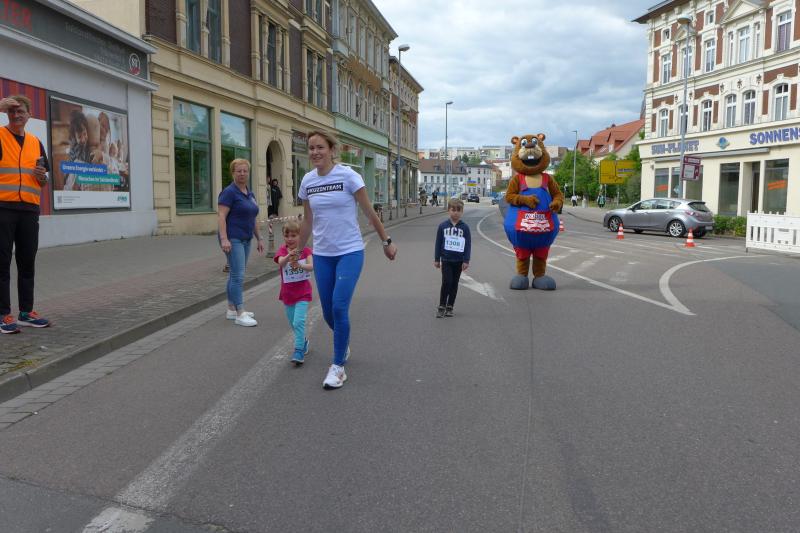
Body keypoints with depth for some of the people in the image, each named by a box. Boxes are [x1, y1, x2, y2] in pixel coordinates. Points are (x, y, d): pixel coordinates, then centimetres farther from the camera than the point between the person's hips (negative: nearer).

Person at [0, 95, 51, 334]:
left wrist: (42, 177, -3)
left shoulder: (36, 142, 15)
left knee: (27, 262, 9)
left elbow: (43, 181, 20)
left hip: (29, 210, 4)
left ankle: (26, 311, 18)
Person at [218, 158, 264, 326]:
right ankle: (240, 314, -11)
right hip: (233, 239, -8)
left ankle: (231, 310, 20)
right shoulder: (229, 192, -9)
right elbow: (221, 216, -16)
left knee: (236, 274, 12)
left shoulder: (250, 193, 14)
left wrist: (259, 238, 18)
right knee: (238, 275, -11)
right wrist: (224, 239, -25)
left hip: (246, 239, 8)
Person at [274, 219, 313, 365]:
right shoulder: (282, 250, -4)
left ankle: (299, 351, -10)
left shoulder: (305, 250, -6)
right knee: (293, 323, 16)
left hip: (303, 292, -3)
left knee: (298, 322, -17)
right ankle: (303, 340, 41)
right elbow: (281, 263, -27)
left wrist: (299, 265, -41)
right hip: (287, 293, 3)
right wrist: (289, 256, -48)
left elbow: (311, 266, -21)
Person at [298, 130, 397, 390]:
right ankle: (344, 344, 42)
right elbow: (307, 222, 13)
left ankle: (338, 367, 2)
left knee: (339, 308, -14)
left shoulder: (348, 175, -10)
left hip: (350, 252, -4)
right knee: (328, 313, 9)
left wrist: (386, 242, 0)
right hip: (322, 254, 5)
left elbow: (369, 212, -4)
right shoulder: (307, 181, 3)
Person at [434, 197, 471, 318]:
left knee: (454, 284, 9)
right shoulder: (443, 226, -2)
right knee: (446, 282, -9)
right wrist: (436, 259, 2)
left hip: (459, 261, 1)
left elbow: (468, 245, 0)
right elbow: (438, 243, 3)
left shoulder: (465, 227, -2)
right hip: (446, 260, -1)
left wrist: (466, 261, -5)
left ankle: (449, 307, 18)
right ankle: (441, 307, 1)